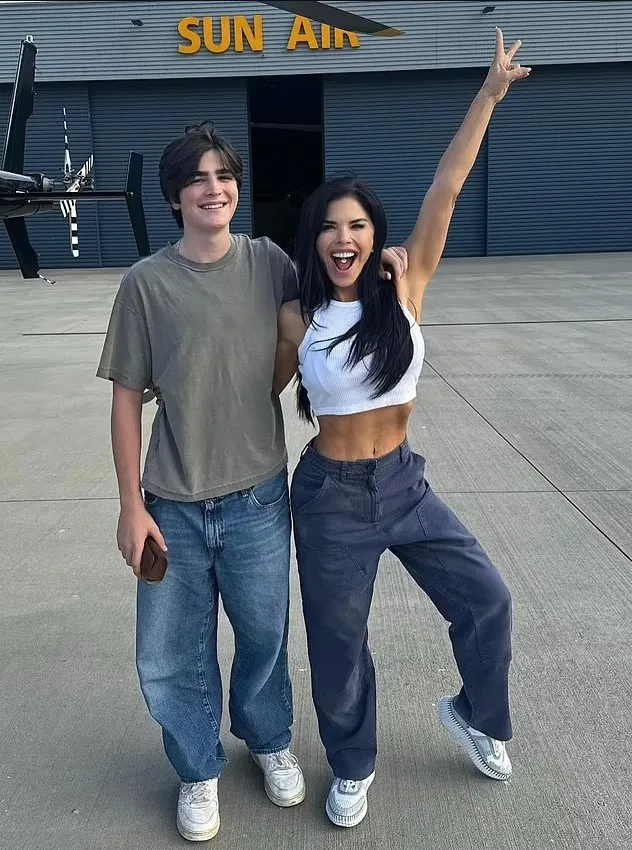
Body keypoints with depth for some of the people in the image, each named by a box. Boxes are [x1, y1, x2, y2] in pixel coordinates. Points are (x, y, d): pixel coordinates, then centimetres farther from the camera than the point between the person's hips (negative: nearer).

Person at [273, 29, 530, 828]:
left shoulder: (403, 285, -7)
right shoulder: (296, 319, -9)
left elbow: (445, 189, -10)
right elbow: (264, 393, 7)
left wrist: (490, 93, -11)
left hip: (405, 481, 2)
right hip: (332, 493, -2)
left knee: (487, 598, 8)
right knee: (338, 642, 11)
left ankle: (475, 715, 40)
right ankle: (352, 769, 39)